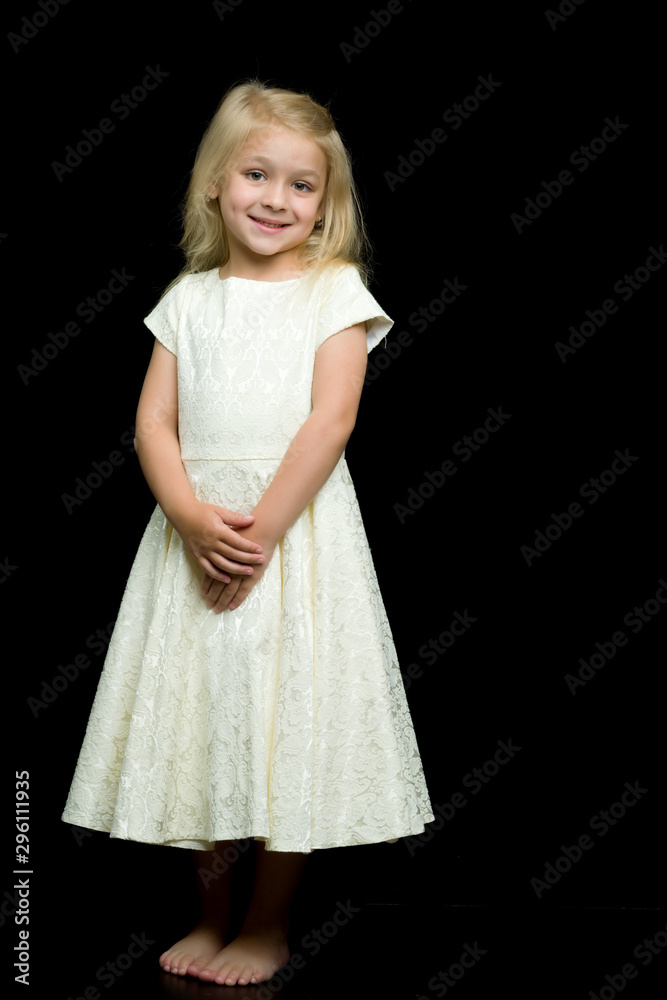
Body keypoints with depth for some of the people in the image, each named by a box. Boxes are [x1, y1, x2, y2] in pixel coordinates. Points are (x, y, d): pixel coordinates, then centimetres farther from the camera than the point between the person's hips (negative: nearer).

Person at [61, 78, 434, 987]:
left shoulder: (334, 289, -1)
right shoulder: (189, 299, 10)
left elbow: (330, 420, -10)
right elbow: (153, 422, 2)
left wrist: (262, 528, -16)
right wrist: (194, 518, -15)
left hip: (298, 530, -3)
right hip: (195, 534, 4)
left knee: (286, 726, 0)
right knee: (199, 721, 9)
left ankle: (270, 925, 17)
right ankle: (213, 912, 26)